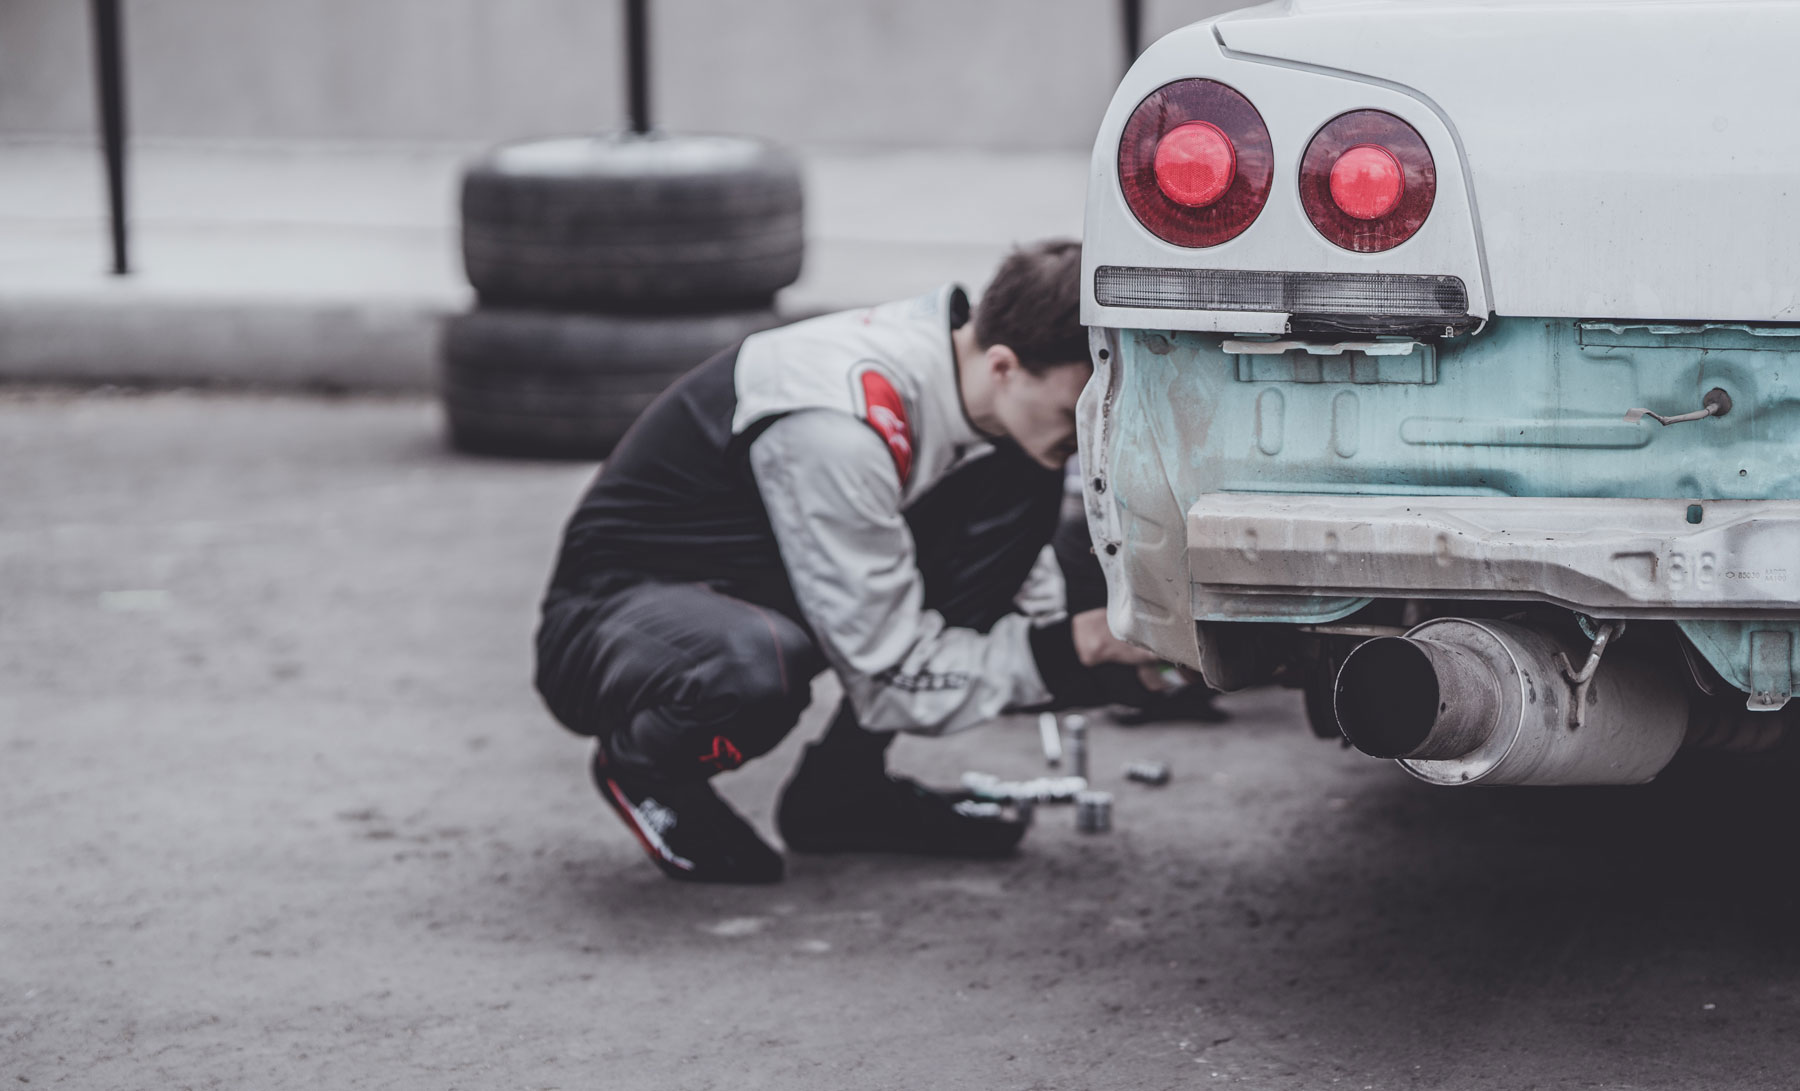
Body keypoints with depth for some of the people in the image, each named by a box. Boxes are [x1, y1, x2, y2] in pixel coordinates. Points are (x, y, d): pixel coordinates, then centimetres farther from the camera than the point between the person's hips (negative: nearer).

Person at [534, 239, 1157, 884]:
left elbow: (1009, 549, 10)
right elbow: (890, 675, -26)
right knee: (760, 666, -43)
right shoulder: (839, 429, -33)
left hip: (765, 592, 8)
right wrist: (1069, 650, -22)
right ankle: (639, 766, -6)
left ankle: (844, 789, 0)